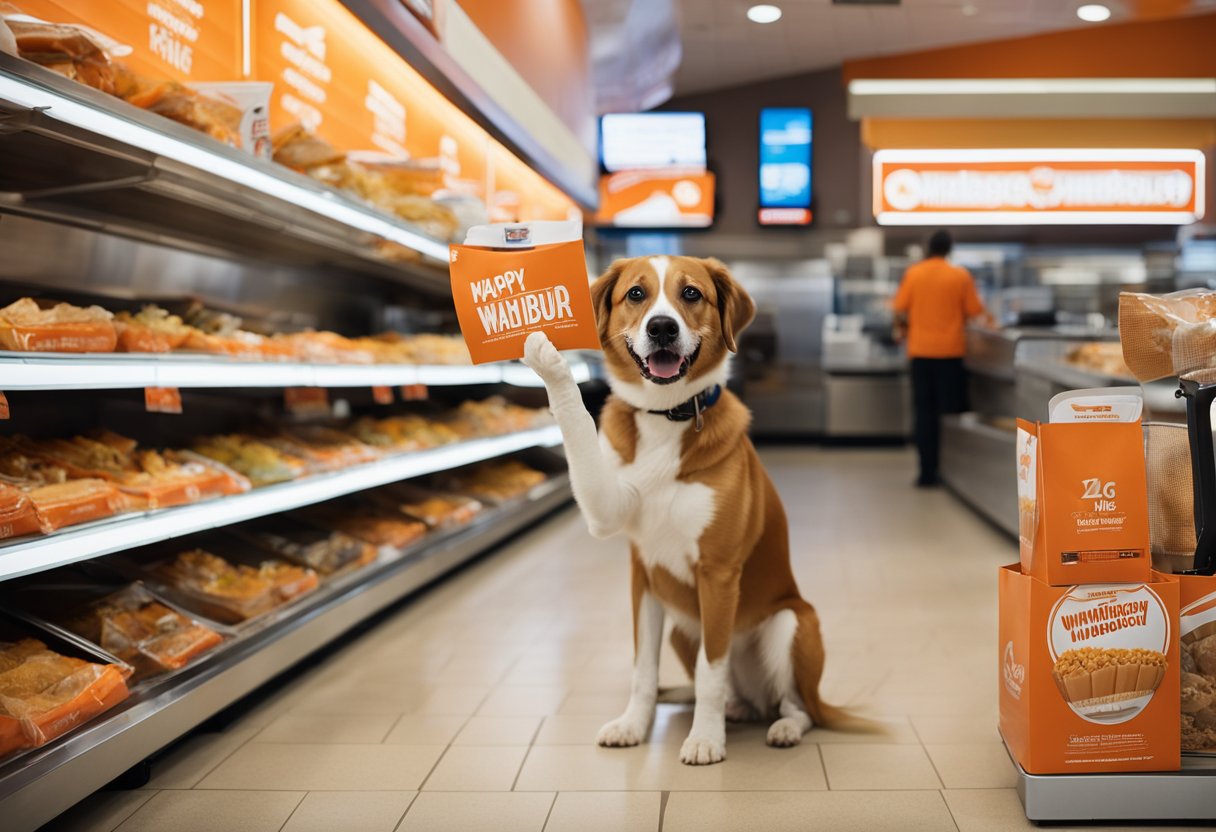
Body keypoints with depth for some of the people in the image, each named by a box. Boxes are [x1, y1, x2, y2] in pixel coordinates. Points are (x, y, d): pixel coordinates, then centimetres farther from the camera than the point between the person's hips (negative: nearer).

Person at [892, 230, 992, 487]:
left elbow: (900, 309, 1)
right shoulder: (960, 275, -4)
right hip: (951, 350, -1)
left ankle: (927, 472, 5)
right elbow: (974, 311, -1)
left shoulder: (913, 273, -2)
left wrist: (901, 328, 22)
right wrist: (985, 318, 21)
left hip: (921, 350, 1)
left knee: (924, 413, 6)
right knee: (950, 412, 6)